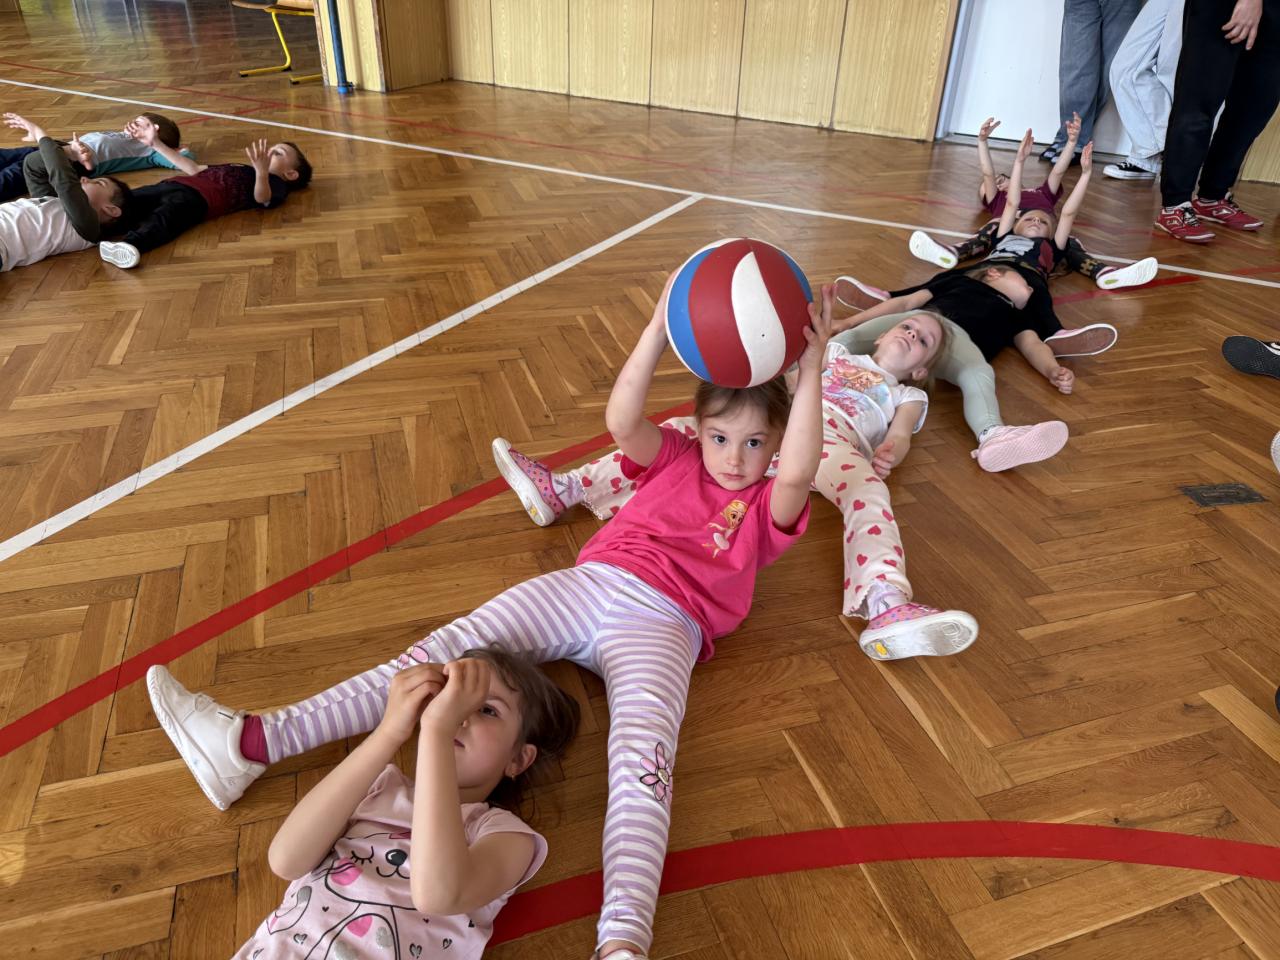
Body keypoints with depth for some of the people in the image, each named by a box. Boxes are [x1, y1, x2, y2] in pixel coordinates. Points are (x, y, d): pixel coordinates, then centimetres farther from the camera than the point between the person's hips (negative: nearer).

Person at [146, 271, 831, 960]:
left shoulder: (766, 506, 12)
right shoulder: (676, 460, 19)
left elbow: (799, 473, -13)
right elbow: (620, 420, -2)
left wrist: (810, 371, -23)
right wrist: (659, 329, -16)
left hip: (660, 624, -2)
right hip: (586, 584, 3)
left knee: (642, 755, -32)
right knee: (445, 653, -12)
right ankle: (253, 742, -14)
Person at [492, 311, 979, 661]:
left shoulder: (907, 396, 30)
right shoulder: (837, 353, 38)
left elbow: (900, 434, 10)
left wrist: (890, 451, -14)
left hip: (835, 437, -2)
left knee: (867, 488, -35)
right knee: (679, 433, -14)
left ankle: (886, 606, -57)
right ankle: (561, 489, -20)